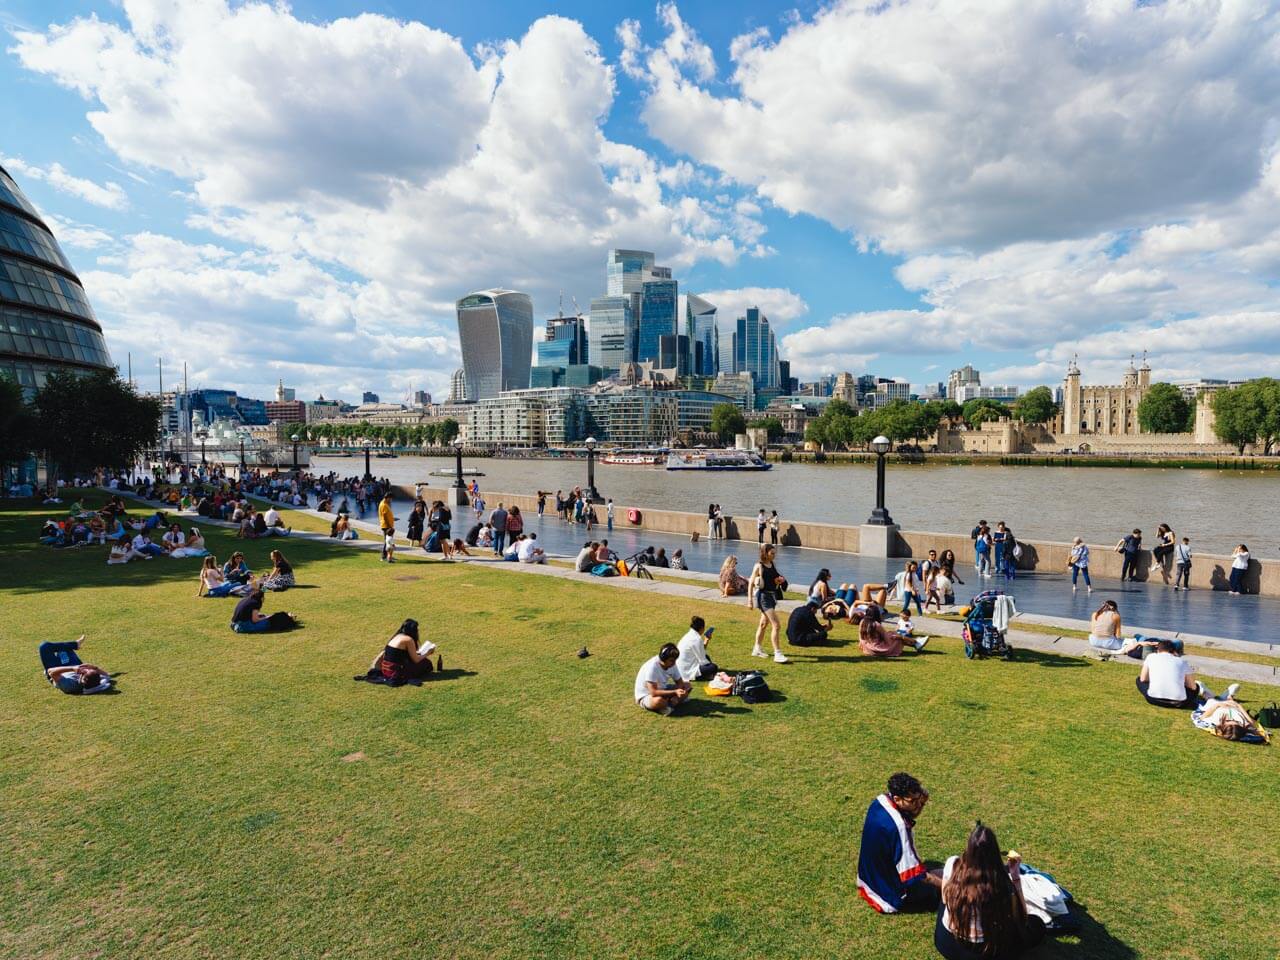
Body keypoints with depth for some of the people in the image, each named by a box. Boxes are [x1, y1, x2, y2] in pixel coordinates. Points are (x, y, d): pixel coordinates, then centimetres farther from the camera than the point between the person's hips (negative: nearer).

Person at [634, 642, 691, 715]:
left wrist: (676, 696, -22)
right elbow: (653, 692, -35)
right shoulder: (652, 667, -31)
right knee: (659, 700, -40)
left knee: (687, 685, -6)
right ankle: (670, 703, -9)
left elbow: (679, 682, -1)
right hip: (646, 696, -7)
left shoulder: (671, 664, -11)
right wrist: (674, 692, -38)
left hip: (662, 689, 7)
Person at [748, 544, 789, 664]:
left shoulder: (772, 565, 8)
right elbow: (751, 583, -12)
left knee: (764, 623, 18)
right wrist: (750, 599, -14)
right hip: (763, 596, -8)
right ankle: (777, 654, -11)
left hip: (772, 595, 8)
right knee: (776, 625, -13)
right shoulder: (759, 566, -13)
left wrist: (781, 580, -2)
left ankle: (757, 649, 32)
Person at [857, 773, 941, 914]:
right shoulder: (895, 826, -34)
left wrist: (921, 800, -13)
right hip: (890, 893, -8)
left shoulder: (880, 801, -10)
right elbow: (913, 874, -28)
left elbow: (909, 818, 5)